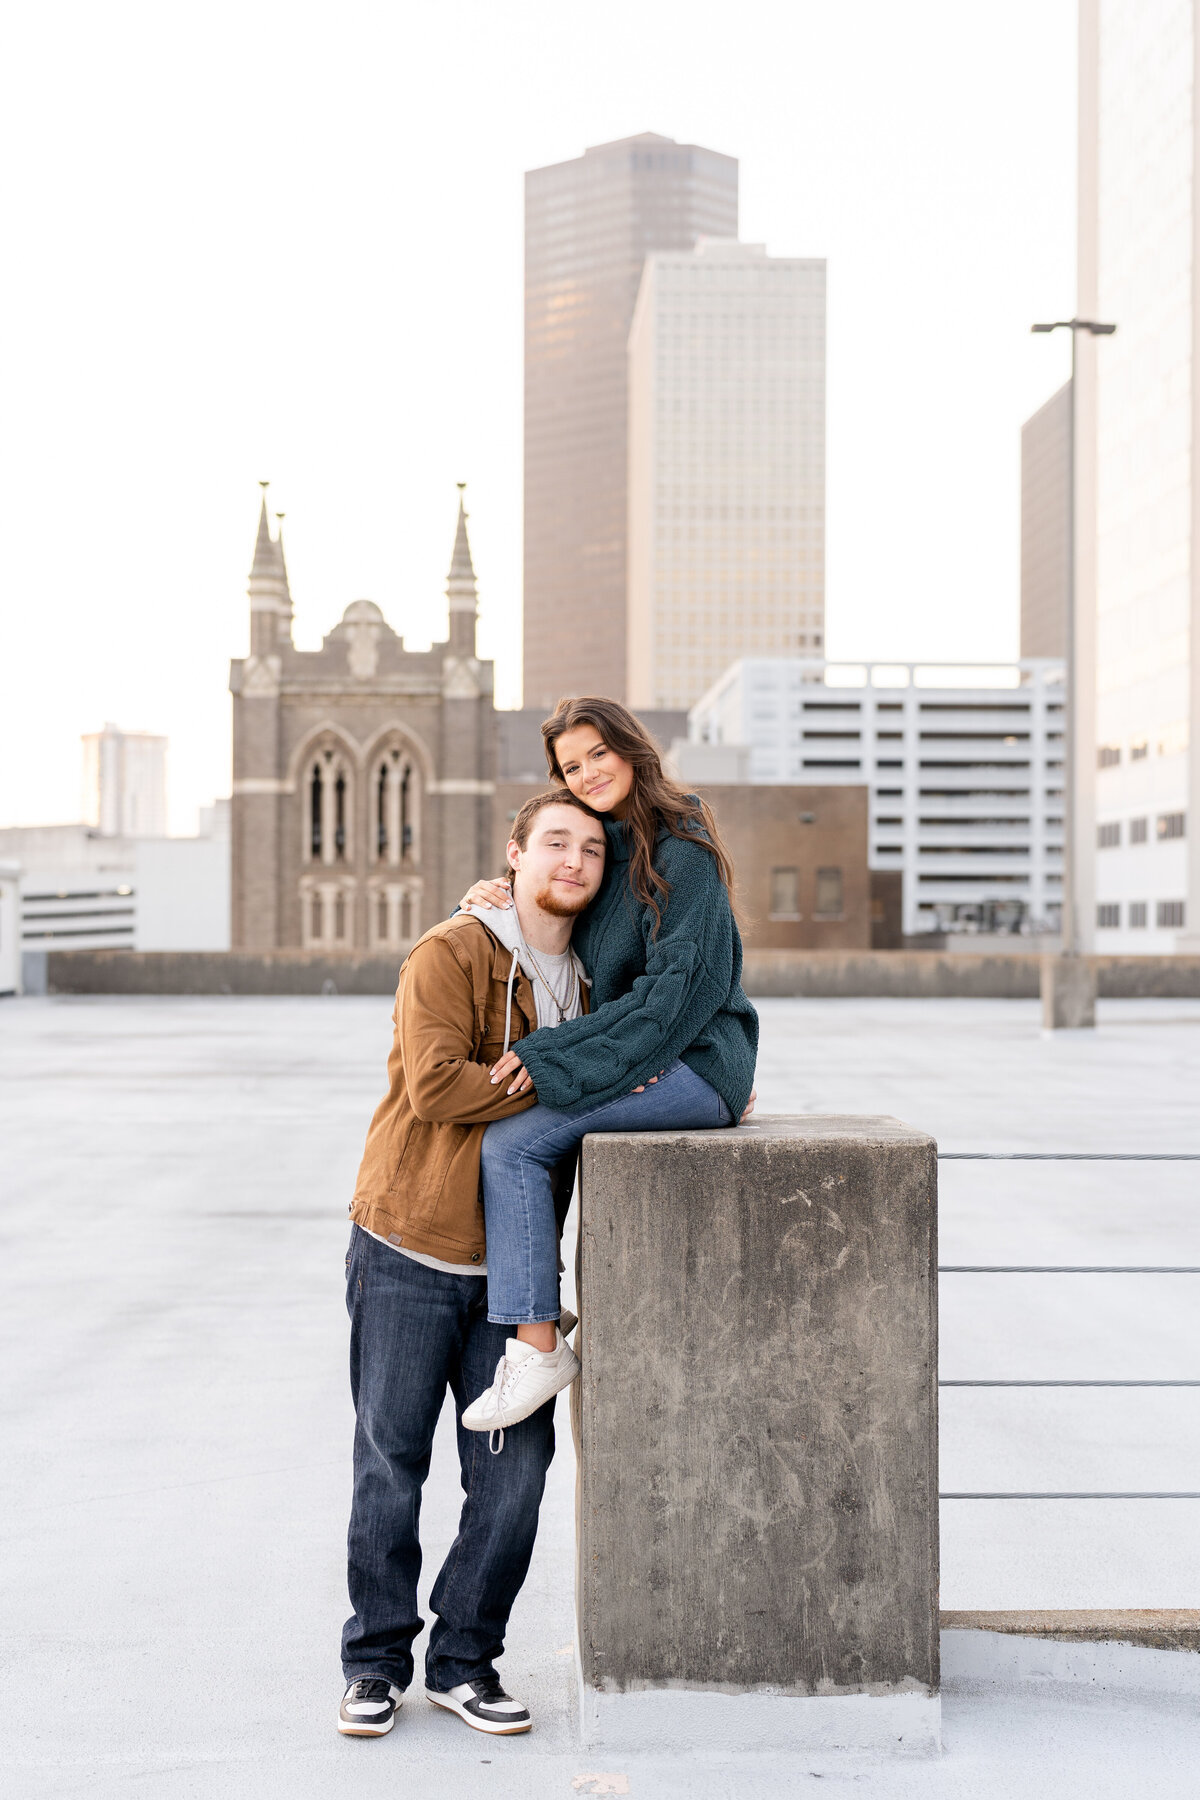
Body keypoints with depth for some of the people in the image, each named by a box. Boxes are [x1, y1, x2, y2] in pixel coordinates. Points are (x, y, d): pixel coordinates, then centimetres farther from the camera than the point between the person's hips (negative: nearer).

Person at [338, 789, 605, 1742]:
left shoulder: (591, 982, 12)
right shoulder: (449, 955, -9)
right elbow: (436, 1085, -22)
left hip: (509, 1267, 5)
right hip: (407, 1252, -5)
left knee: (516, 1465, 1)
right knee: (391, 1463, 2)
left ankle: (466, 1660, 16)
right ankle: (376, 1661, 17)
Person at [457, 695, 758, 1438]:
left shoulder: (682, 852, -13)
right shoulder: (604, 847, 13)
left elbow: (680, 984, -21)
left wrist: (553, 1055, -22)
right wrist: (493, 897, -3)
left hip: (694, 1064, -10)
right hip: (645, 1061, 10)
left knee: (510, 1142, -20)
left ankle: (535, 1346, -16)